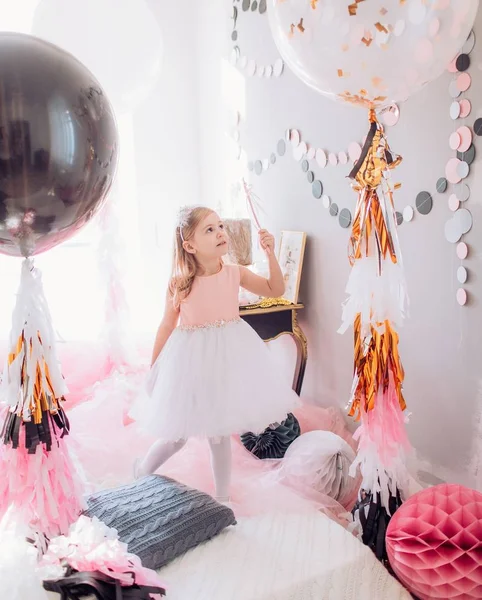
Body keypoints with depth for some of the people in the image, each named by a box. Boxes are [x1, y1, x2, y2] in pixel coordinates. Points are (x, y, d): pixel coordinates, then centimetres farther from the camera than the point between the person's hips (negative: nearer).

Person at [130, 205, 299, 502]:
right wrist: (154, 369, 3)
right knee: (178, 433, 8)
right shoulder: (180, 284, -14)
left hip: (228, 358, 3)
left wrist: (271, 255, -12)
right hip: (191, 359, -2)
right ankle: (143, 470, 39)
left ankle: (223, 497, 31)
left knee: (220, 432, 13)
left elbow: (275, 290, 2)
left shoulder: (235, 274, -6)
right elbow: (167, 326, -3)